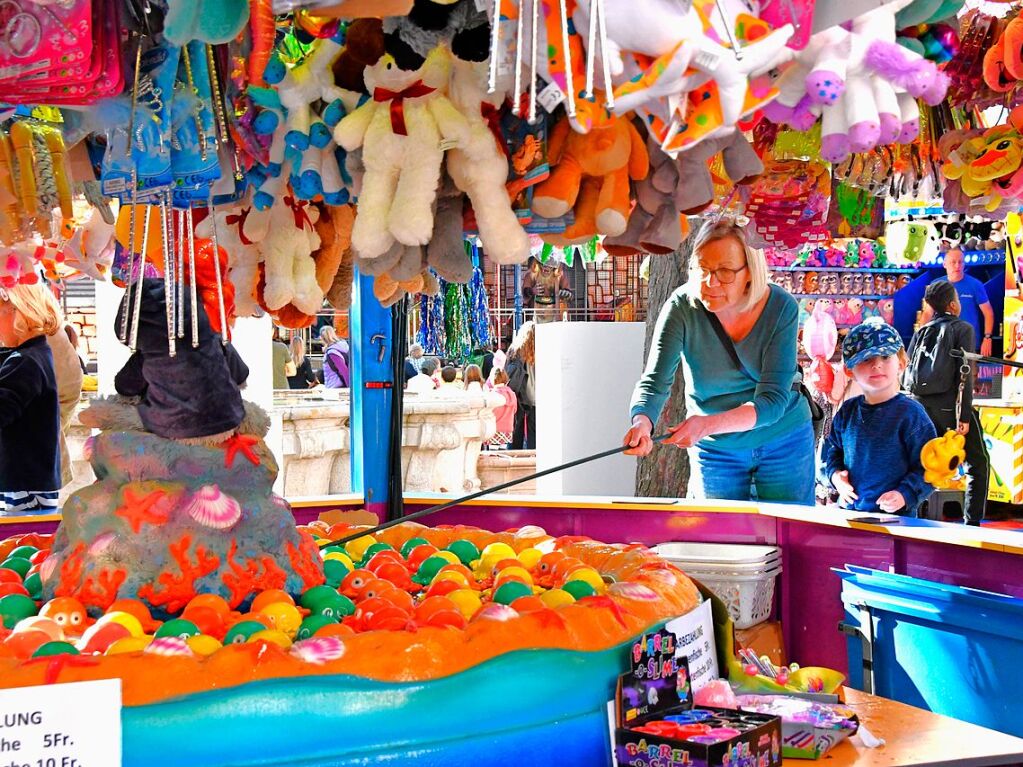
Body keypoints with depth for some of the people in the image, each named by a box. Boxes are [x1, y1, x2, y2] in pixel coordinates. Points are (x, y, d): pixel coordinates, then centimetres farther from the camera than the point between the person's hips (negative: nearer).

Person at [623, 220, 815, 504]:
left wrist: (708, 424, -42)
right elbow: (655, 381, -25)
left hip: (784, 441, 0)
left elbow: (773, 399, -26)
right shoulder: (682, 307, -19)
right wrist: (642, 422, -48)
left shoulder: (781, 308, -20)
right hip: (715, 449, 0)